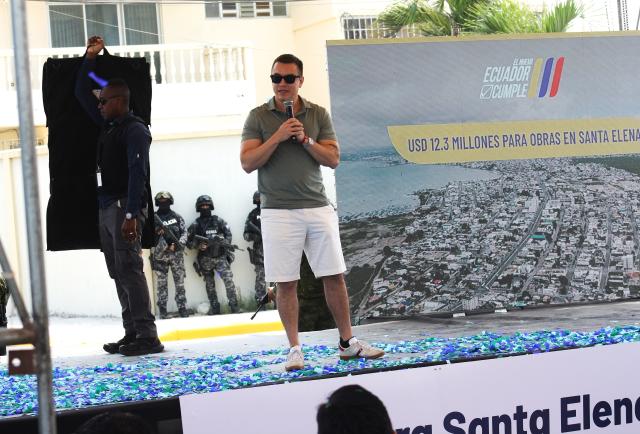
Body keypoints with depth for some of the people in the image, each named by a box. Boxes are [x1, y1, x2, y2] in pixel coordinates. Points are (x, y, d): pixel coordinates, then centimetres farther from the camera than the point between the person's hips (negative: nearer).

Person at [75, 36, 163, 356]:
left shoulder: (135, 129, -10)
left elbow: (137, 173, -19)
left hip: (125, 207, -9)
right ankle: (132, 334, 9)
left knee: (129, 270, -14)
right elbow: (81, 93, 26)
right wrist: (89, 58, 16)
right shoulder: (107, 125, 16)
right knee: (118, 273, 7)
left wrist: (131, 215, -26)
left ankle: (147, 336, -16)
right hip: (106, 207, 9)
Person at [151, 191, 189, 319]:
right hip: (160, 255, -1)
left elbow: (184, 233, 5)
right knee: (162, 284, -1)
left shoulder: (177, 217, 9)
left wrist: (177, 244, -11)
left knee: (180, 282, 1)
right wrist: (156, 232, -20)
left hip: (176, 254, 1)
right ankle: (163, 311, 1)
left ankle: (182, 308, 4)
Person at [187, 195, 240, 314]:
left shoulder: (219, 221, 7)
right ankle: (214, 308, 13)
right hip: (205, 259, 1)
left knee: (228, 280, -14)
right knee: (210, 285, 6)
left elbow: (228, 235, 5)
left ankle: (234, 306, -12)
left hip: (221, 257, -1)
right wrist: (198, 246, -14)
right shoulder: (195, 225, 5)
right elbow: (189, 242, 4)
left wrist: (223, 242, -15)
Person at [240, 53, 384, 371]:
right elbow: (247, 163, -5)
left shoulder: (318, 115, 9)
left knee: (334, 276, 4)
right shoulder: (258, 117, 3)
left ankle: (347, 342, 14)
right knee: (285, 283, -1)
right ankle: (294, 349, 6)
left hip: (318, 208, 2)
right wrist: (278, 136, -14)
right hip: (278, 211, -2)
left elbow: (333, 159, 4)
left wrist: (305, 139, -10)